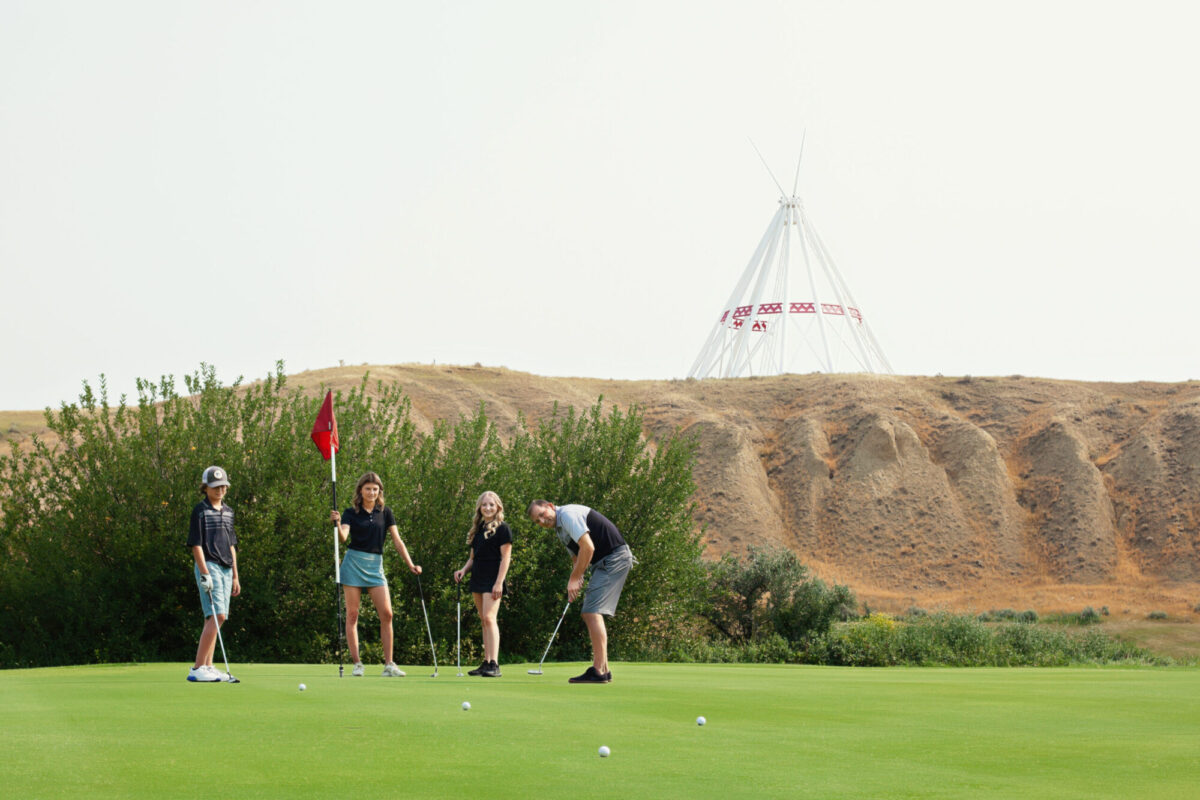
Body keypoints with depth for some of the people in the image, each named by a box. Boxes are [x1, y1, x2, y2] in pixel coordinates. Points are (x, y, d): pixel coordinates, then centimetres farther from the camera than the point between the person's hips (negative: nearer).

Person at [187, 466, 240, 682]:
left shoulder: (228, 512, 17)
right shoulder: (200, 510, -5)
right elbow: (196, 544, -9)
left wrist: (235, 575, 20)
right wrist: (204, 572, -17)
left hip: (226, 568, 8)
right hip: (208, 566, -8)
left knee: (215, 619, 7)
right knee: (217, 615, -17)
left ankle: (208, 667, 11)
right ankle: (197, 668, -17)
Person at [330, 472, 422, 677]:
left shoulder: (385, 513, 9)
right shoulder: (351, 513, 2)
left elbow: (397, 541, 6)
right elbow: (343, 536, -14)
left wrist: (410, 564, -3)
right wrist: (337, 524, -35)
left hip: (376, 565, 2)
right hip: (354, 562, -2)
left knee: (386, 614, -6)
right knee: (352, 614, -2)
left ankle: (389, 664, -3)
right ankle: (357, 663, 1)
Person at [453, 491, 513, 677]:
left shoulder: (502, 528, -5)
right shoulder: (477, 529, 17)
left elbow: (506, 557, -10)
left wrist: (499, 582, -17)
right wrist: (463, 570, 3)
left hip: (492, 579, -8)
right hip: (477, 578, 8)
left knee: (489, 617, -17)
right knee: (484, 620, 9)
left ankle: (494, 664, -22)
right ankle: (486, 662, 11)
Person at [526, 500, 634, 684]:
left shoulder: (568, 515, -13)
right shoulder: (560, 527, 18)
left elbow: (588, 547, -20)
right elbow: (578, 555, 26)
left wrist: (574, 579, -13)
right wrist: (575, 582, 10)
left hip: (615, 558, -10)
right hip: (604, 563, 10)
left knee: (593, 612, -15)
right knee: (589, 614, 10)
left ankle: (599, 671, -18)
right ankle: (603, 669, 10)